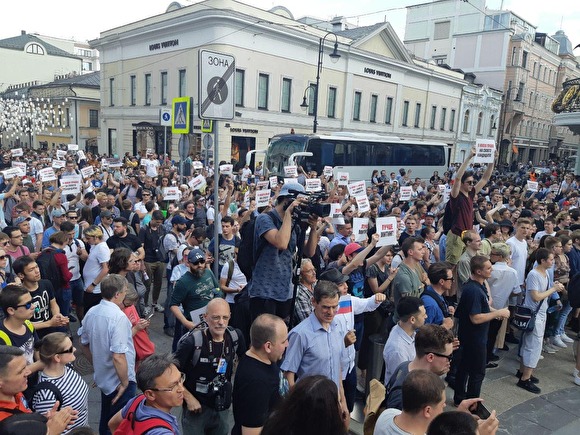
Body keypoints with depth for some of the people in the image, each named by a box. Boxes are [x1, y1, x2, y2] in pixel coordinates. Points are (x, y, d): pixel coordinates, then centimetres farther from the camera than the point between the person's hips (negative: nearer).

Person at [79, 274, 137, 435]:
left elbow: (84, 343, 10)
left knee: (105, 420, 27)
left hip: (103, 377, 8)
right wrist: (125, 382, -18)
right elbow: (118, 356, -31)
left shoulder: (91, 312, -3)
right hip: (118, 380, -7)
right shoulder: (118, 317, -28)